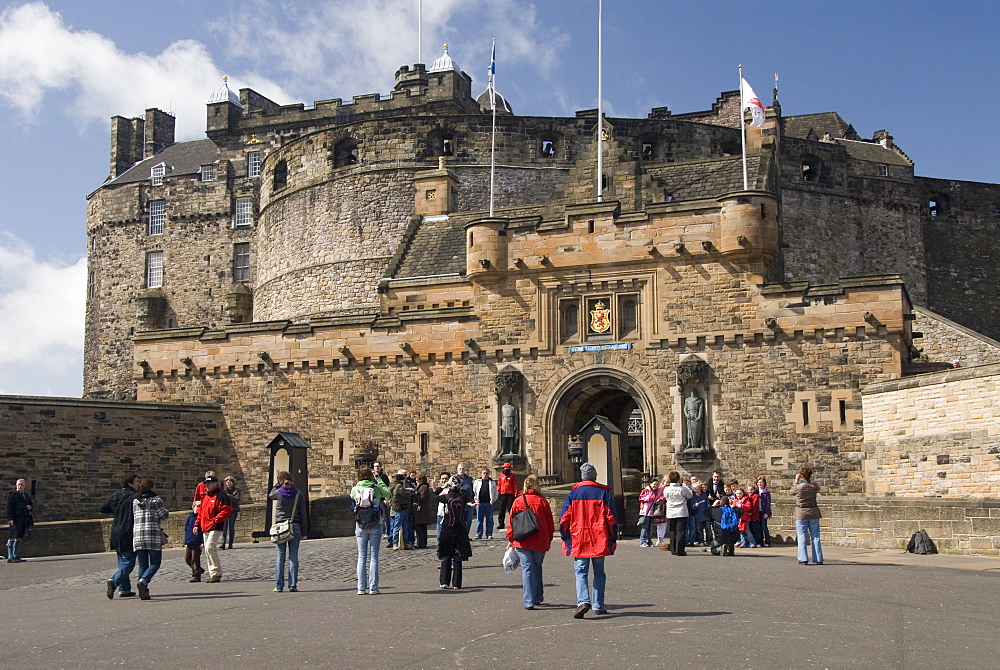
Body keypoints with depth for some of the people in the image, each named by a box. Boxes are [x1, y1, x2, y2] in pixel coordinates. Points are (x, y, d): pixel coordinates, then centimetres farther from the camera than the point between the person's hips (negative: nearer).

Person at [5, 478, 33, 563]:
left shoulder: (27, 495, 18)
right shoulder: (12, 495, -3)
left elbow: (30, 504, 28)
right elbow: (9, 507, -9)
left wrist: (30, 507, 4)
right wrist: (10, 519, -18)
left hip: (24, 520, 7)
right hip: (15, 520, -7)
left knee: (19, 538, 9)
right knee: (12, 538, -7)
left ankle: (16, 556, 14)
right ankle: (10, 557, -7)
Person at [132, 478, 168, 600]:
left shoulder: (135, 501, 12)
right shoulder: (156, 500, -2)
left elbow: (132, 517, 13)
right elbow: (164, 515, -3)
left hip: (137, 535, 5)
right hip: (153, 535, -5)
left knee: (142, 564, 9)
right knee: (155, 563, 2)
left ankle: (143, 592, 3)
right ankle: (143, 581, -22)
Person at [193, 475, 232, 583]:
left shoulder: (220, 496, -8)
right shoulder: (205, 496, 19)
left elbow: (227, 510, -18)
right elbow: (201, 512, 27)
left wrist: (215, 520, -21)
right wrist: (197, 524, 18)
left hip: (215, 528, -9)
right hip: (205, 528, 9)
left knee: (210, 548, -19)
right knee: (208, 551, 9)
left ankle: (217, 573, -14)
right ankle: (212, 574, 15)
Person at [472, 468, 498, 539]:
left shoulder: (492, 482, 10)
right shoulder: (477, 482, 9)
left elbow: (495, 492, 13)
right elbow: (473, 491, 10)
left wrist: (493, 500, 3)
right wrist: (476, 500, 1)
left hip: (489, 503, 0)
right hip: (480, 503, 0)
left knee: (489, 519, 3)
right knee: (479, 519, 2)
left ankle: (489, 534, 8)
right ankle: (479, 535, 7)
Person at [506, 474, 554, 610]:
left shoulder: (518, 501, -2)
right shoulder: (542, 501, -2)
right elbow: (550, 523, 4)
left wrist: (510, 539, 13)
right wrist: (549, 539, 16)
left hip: (522, 542, -1)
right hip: (540, 541, 1)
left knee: (527, 569, 0)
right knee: (537, 567, 18)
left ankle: (529, 601, -5)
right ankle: (538, 597, 26)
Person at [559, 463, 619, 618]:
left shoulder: (573, 493, 1)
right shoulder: (603, 493, 1)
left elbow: (564, 518, 0)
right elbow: (612, 517, 0)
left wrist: (565, 537, 11)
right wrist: (613, 538, 9)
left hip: (578, 541, -1)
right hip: (600, 541, 1)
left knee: (581, 572, 1)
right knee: (599, 572, 12)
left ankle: (583, 601, -20)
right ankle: (598, 605, 13)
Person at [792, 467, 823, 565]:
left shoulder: (798, 487, -10)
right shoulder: (814, 487, -5)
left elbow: (792, 491, 10)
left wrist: (796, 482, 17)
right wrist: (811, 481, 16)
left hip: (801, 514, -2)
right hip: (813, 513, 2)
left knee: (802, 537, 2)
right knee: (815, 537, 8)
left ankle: (803, 559, -2)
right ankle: (818, 559, 8)